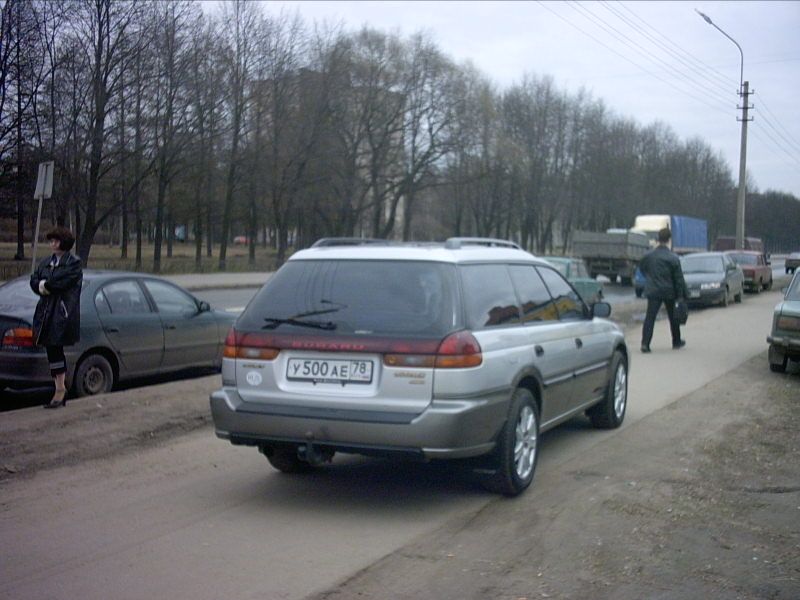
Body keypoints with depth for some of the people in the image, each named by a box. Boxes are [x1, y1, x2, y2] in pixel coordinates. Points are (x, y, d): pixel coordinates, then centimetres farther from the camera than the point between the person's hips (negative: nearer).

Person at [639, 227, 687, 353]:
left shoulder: (649, 255, -3)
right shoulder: (673, 258, -11)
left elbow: (642, 268, 15)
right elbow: (678, 278, -8)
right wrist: (680, 294, -2)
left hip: (652, 291, 1)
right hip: (669, 291, -1)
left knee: (650, 317, -3)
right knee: (673, 316, 17)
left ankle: (645, 343, -16)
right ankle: (676, 341, 30)